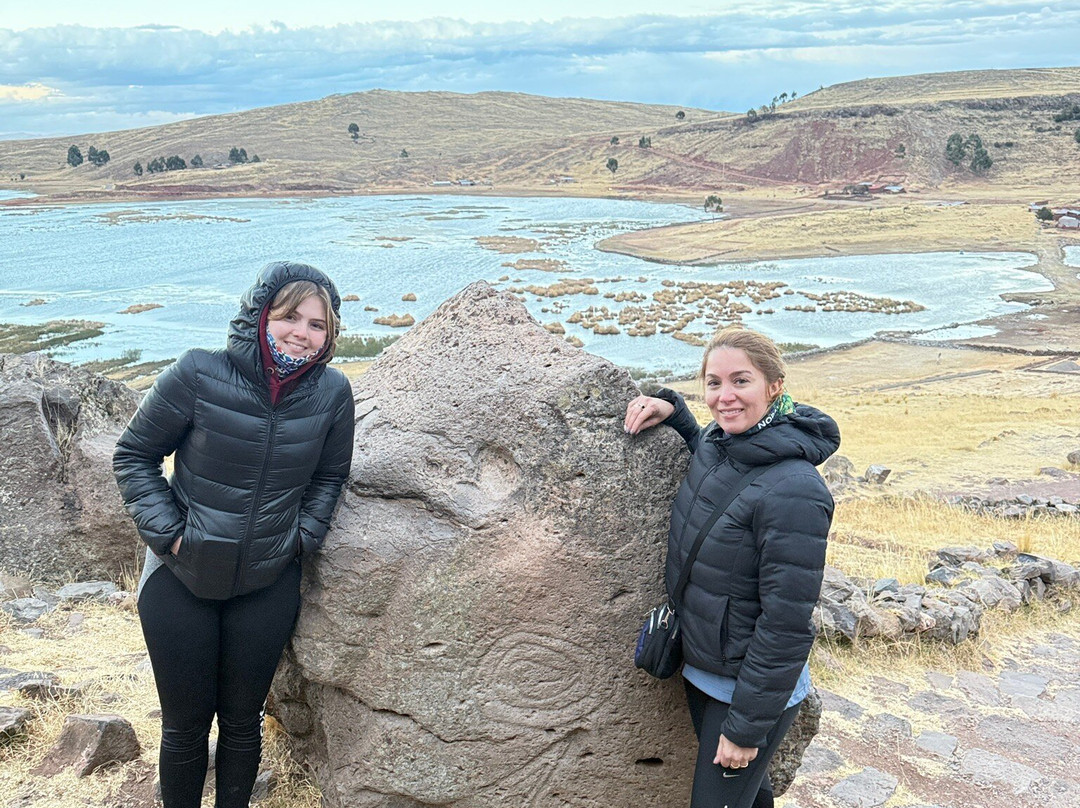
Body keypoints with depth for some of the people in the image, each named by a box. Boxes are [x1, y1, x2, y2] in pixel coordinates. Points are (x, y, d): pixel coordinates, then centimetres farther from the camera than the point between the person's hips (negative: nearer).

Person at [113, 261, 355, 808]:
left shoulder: (331, 392, -10)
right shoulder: (199, 375, -18)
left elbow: (329, 475, 8)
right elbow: (133, 455, -5)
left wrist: (303, 536, -3)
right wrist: (166, 531, -12)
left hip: (268, 586, 2)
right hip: (180, 581, -1)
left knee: (243, 720, 16)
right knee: (185, 724, 13)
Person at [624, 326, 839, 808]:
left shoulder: (794, 492, -28)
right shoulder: (715, 443, -5)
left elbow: (787, 625, -24)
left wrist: (747, 727, -17)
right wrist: (672, 411, 3)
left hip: (756, 687, -7)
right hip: (700, 672, 7)